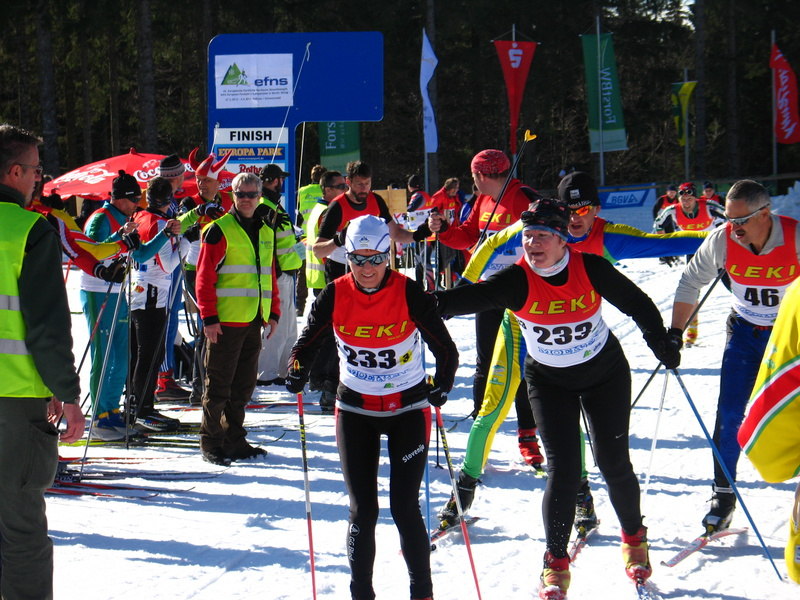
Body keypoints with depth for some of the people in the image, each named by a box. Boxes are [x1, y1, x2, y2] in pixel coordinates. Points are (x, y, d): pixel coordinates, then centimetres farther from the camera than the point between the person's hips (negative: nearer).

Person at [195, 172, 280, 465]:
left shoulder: (266, 232, 14)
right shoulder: (220, 230, -7)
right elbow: (205, 276, -10)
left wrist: (273, 312, 14)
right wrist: (209, 317, -15)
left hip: (253, 321, 6)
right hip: (225, 321, -6)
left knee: (244, 384, 12)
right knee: (219, 384, -1)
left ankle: (234, 439, 21)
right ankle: (211, 443, 6)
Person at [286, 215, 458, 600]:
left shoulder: (409, 293, -15)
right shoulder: (335, 296, -9)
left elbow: (446, 350, -10)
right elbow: (307, 343, 2)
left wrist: (441, 386, -23)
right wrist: (297, 372, -15)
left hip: (408, 409, -2)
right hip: (355, 410, 2)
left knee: (404, 507, -5)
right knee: (363, 511, 0)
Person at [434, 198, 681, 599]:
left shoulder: (590, 269, -20)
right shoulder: (517, 281, -22)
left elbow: (636, 303, -6)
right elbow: (472, 296, -35)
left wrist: (663, 346, 0)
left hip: (605, 375, 1)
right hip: (549, 381, 0)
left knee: (614, 463, 4)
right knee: (563, 470, -9)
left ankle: (634, 539, 30)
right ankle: (556, 563, 5)